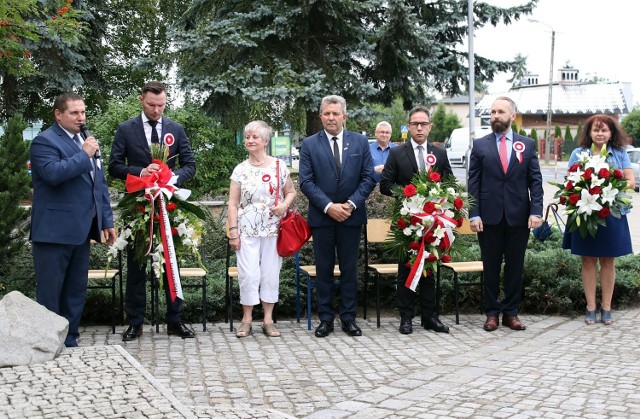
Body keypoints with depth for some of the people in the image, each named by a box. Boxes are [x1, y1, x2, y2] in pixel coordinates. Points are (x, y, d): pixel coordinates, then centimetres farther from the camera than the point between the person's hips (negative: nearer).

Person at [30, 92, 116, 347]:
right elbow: (53, 173, -26)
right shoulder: (45, 141, -8)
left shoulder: (86, 142, 17)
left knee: (76, 292, 13)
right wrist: (84, 154, -17)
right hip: (55, 230, -8)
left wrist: (106, 220, 15)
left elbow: (100, 184, 19)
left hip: (81, 230, 8)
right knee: (49, 293, 0)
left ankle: (69, 342, 23)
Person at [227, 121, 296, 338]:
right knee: (248, 273, -5)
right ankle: (246, 320, 8)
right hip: (247, 229, 0)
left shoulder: (279, 166, 3)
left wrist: (284, 205, -9)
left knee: (271, 273, 4)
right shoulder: (240, 170, 3)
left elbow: (291, 192, 12)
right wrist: (233, 230, -3)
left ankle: (268, 320, 14)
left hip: (273, 228, 1)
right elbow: (233, 203, 3)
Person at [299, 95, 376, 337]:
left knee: (349, 268, 7)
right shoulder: (309, 144, 1)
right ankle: (326, 318, 13)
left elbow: (368, 178, 2)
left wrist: (351, 204, -11)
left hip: (351, 216, 1)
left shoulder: (360, 142, 5)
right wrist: (328, 206, -14)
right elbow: (305, 182, -5)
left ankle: (348, 318, 16)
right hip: (321, 217, -1)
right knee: (324, 269, 5)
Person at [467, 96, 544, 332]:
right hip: (489, 217, -1)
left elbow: (535, 181, 4)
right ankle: (492, 313, 17)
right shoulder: (480, 145, 4)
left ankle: (511, 313, 19)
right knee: (491, 267, 6)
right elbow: (473, 183, 1)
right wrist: (474, 214, -7)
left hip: (519, 217, 1)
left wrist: (536, 211, -7)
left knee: (515, 267, 8)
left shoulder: (527, 145, 7)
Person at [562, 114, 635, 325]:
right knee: (588, 260, 4)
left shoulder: (620, 154, 7)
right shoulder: (578, 153, 5)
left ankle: (606, 308, 15)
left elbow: (631, 182, 3)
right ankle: (590, 308, 12)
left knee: (608, 261, 7)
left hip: (612, 214, 1)